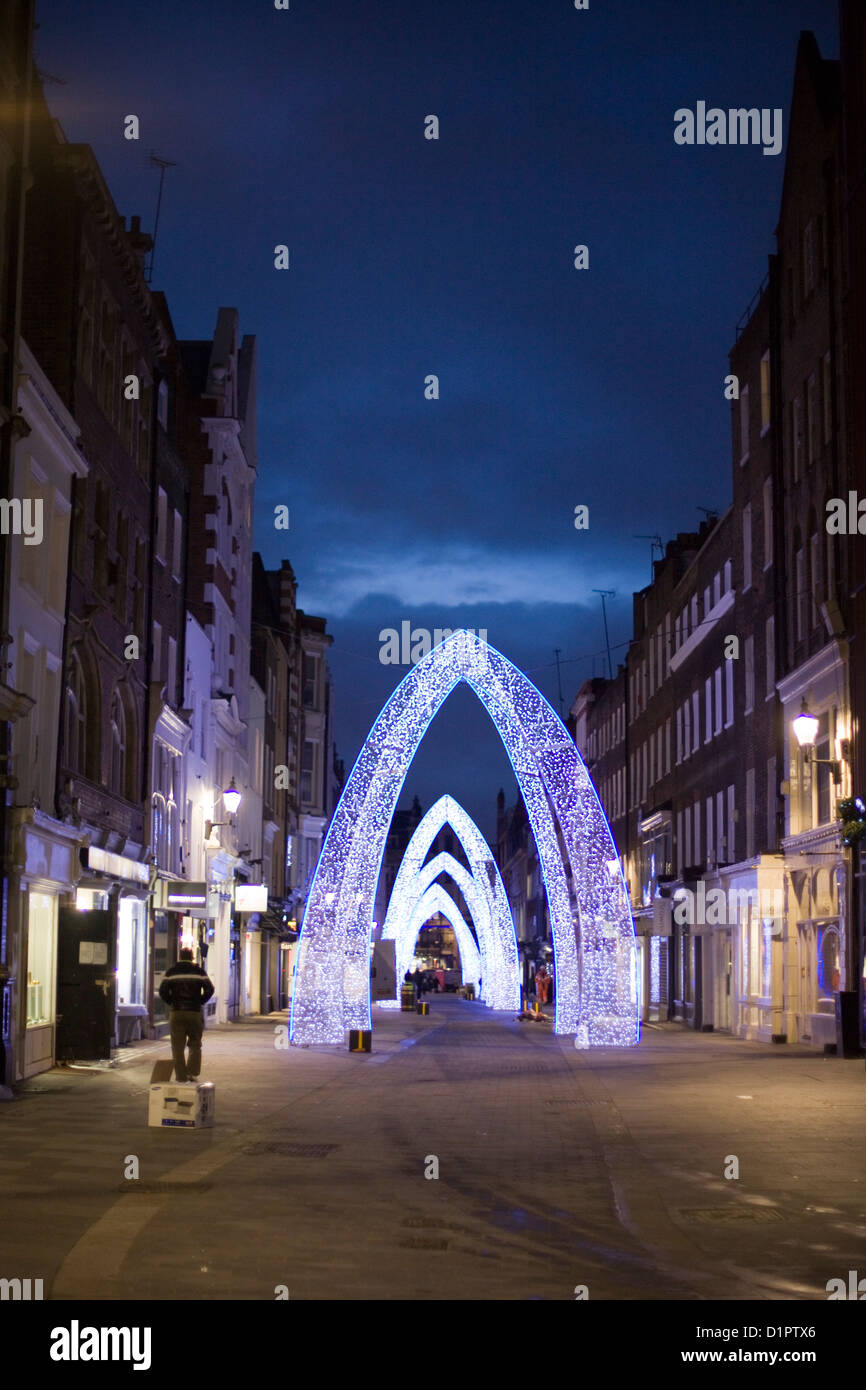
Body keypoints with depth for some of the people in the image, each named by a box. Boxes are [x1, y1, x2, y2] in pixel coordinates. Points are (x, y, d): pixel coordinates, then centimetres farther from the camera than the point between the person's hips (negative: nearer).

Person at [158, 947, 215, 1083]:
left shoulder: (171, 972, 4)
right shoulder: (199, 971, 2)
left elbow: (163, 991, -4)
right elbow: (209, 989, -6)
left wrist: (171, 1003, 8)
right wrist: (200, 1002, 5)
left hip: (176, 1012, 0)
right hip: (195, 1012, 0)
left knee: (178, 1048, 3)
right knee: (195, 1045, 13)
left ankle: (181, 1077, -1)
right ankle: (192, 1073, 2)